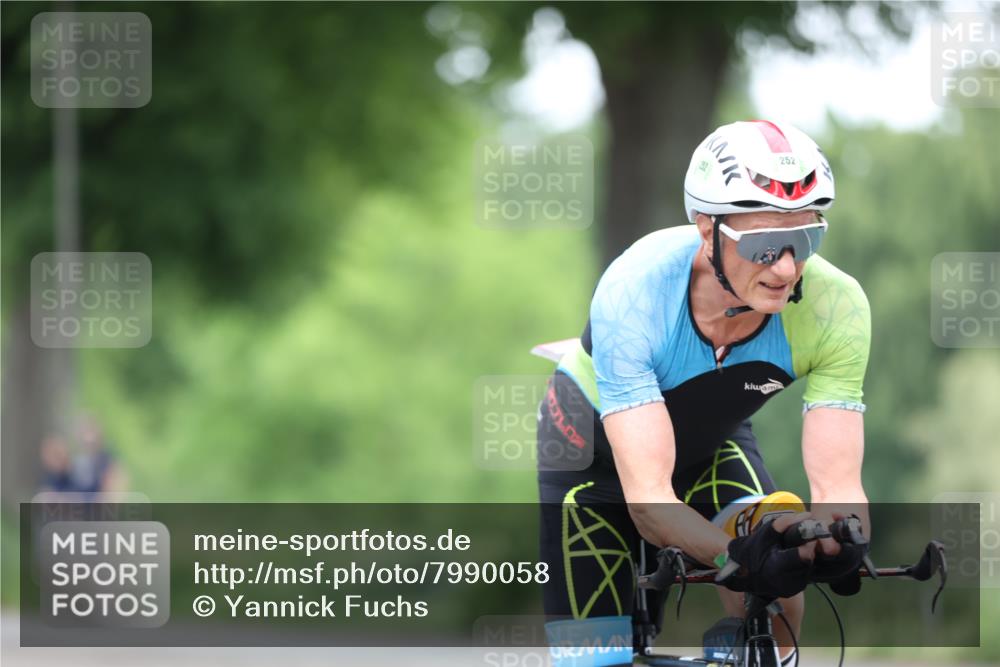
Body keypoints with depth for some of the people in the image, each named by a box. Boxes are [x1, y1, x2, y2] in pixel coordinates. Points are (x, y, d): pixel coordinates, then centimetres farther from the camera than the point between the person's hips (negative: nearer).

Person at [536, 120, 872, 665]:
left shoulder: (835, 306, -33)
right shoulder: (634, 293, -40)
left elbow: (836, 485, -32)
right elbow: (647, 497, -44)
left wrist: (840, 537, -55)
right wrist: (740, 556, -61)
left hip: (711, 441, 2)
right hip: (593, 450, -2)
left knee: (775, 611, -23)